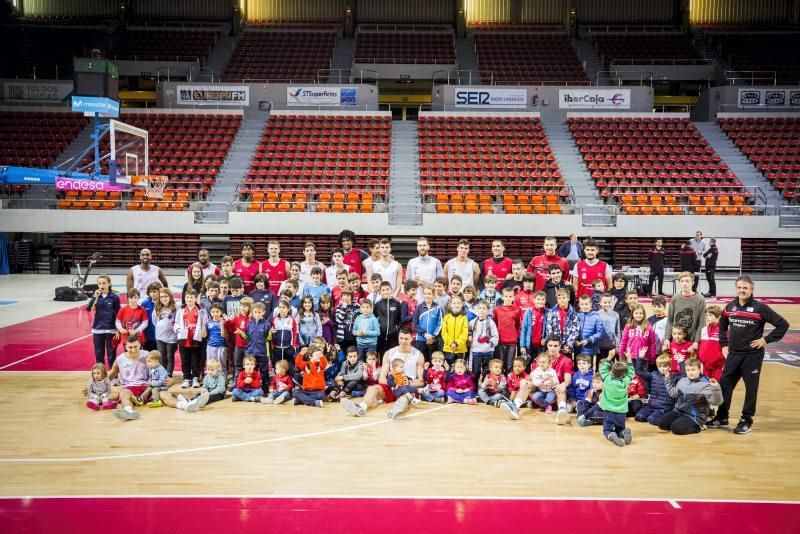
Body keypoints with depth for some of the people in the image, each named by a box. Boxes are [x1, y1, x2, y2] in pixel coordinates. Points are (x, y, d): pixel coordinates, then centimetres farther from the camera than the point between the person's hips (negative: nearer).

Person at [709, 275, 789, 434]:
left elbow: (783, 324, -9)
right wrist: (724, 344, 12)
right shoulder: (730, 307, 5)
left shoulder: (760, 308, -10)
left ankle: (746, 421, 16)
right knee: (724, 385, 6)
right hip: (733, 355, 5)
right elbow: (722, 326, 22)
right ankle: (721, 418, 18)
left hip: (753, 355, -4)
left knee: (751, 388, 4)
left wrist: (766, 339, -11)